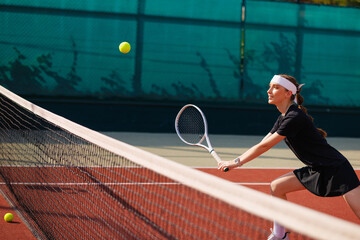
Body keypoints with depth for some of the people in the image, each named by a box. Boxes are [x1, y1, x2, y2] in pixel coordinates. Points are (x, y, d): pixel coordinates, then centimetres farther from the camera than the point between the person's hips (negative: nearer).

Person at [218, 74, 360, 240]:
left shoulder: (295, 118, -23)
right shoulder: (283, 118, 6)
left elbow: (264, 146, -18)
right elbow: (262, 144, 10)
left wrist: (237, 162, -10)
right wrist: (235, 161, 1)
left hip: (336, 169, -9)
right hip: (316, 169, 9)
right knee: (277, 186, 3)